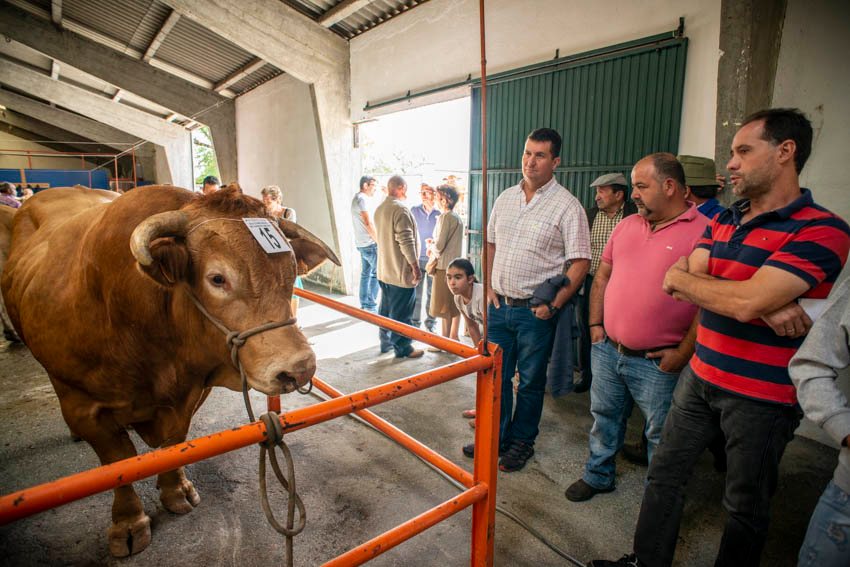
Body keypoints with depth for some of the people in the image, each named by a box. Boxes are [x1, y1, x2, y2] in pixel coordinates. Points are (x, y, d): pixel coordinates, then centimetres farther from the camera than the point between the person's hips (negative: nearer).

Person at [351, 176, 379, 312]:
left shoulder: (357, 198, 18)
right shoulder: (362, 199, -13)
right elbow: (368, 224, -18)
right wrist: (379, 242, -14)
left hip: (362, 243, 10)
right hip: (369, 243, -10)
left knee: (366, 273, 11)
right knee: (377, 273, -5)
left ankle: (364, 305, 16)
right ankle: (371, 305, -2)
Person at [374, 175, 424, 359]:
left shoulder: (380, 209, 11)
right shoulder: (400, 209, -19)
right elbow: (406, 241, -23)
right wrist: (415, 266, -16)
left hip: (384, 270, 9)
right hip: (401, 271, -9)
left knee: (386, 309, 17)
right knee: (401, 312, 1)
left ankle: (386, 342, 29)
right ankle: (403, 348, 11)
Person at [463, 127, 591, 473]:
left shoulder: (567, 206, -9)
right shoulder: (505, 198, 8)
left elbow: (580, 262, -10)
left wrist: (554, 305, -15)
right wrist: (490, 285, 7)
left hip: (535, 311, -5)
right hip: (499, 304, 5)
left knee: (530, 382, 11)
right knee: (496, 376, 15)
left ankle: (522, 441, 31)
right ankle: (496, 437, 33)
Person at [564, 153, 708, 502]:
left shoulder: (702, 232, -13)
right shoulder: (627, 225, 8)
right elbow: (602, 277, 14)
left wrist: (682, 353, -16)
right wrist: (596, 325, 8)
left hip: (657, 363, -6)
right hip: (607, 351, 6)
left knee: (660, 435, 12)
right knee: (604, 417, 21)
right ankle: (598, 476, 41)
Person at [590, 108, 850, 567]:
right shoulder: (722, 222, 7)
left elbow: (747, 302, -28)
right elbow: (682, 287, -6)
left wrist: (680, 277, -11)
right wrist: (766, 304, -20)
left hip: (761, 395, -6)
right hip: (699, 376, 7)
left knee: (746, 506, 14)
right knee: (665, 474, 16)